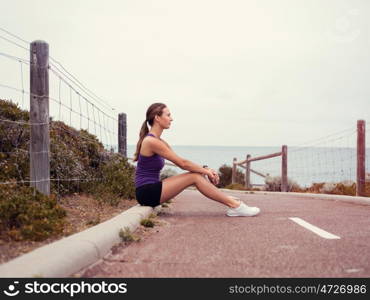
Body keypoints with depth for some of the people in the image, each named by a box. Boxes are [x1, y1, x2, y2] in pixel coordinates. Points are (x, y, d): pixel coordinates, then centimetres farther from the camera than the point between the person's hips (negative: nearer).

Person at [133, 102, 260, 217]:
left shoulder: (159, 141, 14)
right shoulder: (152, 141, -17)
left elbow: (182, 162, 13)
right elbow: (182, 163, -14)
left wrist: (205, 169, 1)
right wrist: (206, 171, -4)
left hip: (150, 190, 9)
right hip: (147, 192, -9)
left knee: (198, 174, 2)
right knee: (195, 177, -14)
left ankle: (230, 201, 4)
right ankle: (235, 206, -10)